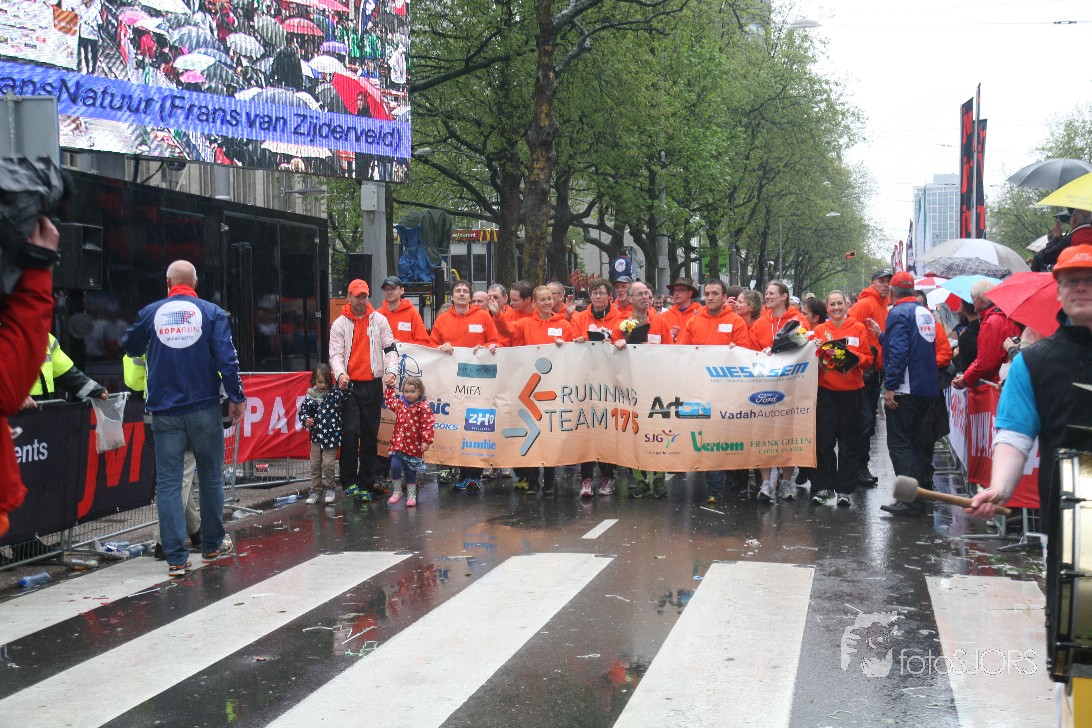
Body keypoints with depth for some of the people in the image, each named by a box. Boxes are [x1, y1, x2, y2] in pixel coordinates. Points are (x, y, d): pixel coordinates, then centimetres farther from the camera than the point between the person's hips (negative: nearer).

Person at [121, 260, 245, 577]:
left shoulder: (150, 313, 3)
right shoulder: (212, 312, -2)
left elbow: (130, 347, 19)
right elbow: (227, 358, -8)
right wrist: (236, 398, -2)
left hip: (165, 412, 1)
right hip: (205, 408, 0)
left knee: (168, 482, 2)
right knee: (211, 477, 14)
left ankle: (176, 558, -2)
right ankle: (212, 545, 26)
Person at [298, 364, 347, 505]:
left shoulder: (335, 392, -4)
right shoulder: (310, 396, 1)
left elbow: (347, 397, -12)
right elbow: (303, 411, 7)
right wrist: (306, 420, -11)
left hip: (332, 435, -3)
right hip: (316, 436, 3)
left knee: (328, 464, -5)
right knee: (315, 464, 8)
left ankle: (328, 488, 14)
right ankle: (315, 490, 19)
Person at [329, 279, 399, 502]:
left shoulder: (379, 320, 8)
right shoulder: (340, 324, 5)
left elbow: (390, 348, 6)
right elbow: (335, 353, -1)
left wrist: (391, 370, -11)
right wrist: (340, 374, -20)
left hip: (373, 385, 2)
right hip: (349, 385, -2)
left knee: (370, 436, 5)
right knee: (350, 432, -14)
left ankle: (366, 485, 12)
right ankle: (349, 482, -4)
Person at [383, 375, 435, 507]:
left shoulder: (423, 407, -12)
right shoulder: (400, 403, 5)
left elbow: (427, 426, -15)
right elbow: (389, 400, 28)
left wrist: (426, 441, -21)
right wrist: (390, 387, 22)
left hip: (414, 446, -3)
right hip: (398, 443, 3)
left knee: (410, 472, 8)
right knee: (395, 467, -9)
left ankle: (411, 495, 23)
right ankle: (396, 492, 10)